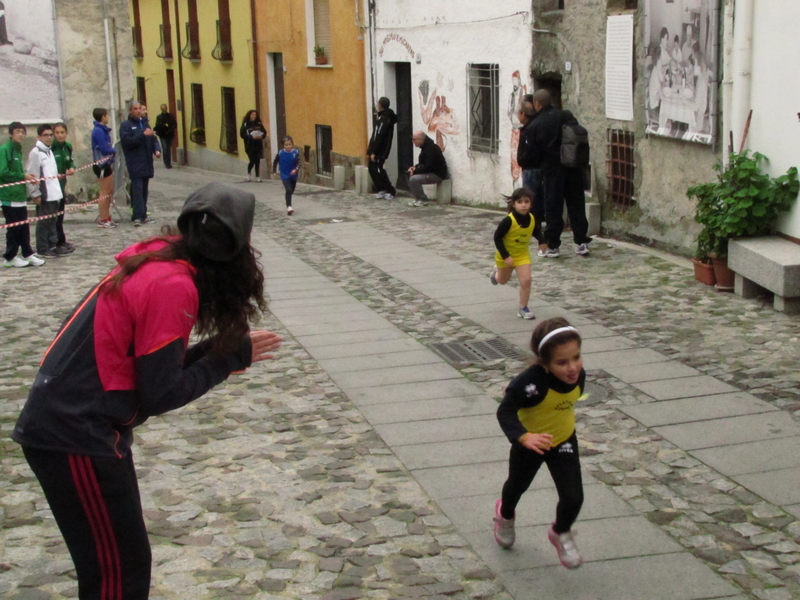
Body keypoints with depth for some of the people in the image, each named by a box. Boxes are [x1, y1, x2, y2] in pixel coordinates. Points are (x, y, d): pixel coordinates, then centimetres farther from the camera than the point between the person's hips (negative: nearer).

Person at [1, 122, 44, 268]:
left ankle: (27, 254, 16)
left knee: (24, 227, 10)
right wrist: (23, 176, -13)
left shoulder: (17, 149, 14)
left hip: (20, 195, 8)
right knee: (14, 228, -2)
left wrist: (27, 177, 2)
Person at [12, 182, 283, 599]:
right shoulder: (173, 286, -19)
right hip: (75, 436, -9)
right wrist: (231, 357, -9)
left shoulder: (158, 264, 6)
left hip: (70, 423, 9)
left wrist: (216, 347, 1)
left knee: (116, 561, 20)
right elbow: (161, 395, -18)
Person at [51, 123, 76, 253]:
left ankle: (60, 242, 23)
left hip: (62, 183, 7)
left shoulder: (68, 147, 5)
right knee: (56, 214, -3)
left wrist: (72, 168, -3)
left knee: (60, 214, 14)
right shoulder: (50, 148, -16)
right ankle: (60, 242, 3)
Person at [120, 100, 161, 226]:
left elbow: (153, 139, 18)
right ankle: (138, 216, -16)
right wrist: (143, 134, -21)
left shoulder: (145, 123, 17)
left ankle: (142, 215, 15)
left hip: (146, 162, 6)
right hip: (135, 163, -6)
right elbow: (127, 141, -15)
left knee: (144, 189, 9)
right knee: (137, 189, -13)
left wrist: (157, 149, -1)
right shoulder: (126, 125, -2)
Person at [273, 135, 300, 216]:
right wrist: (274, 171, 7)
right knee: (288, 190, -20)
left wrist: (296, 169, -31)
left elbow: (299, 163, -14)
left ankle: (288, 205, 39)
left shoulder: (296, 152, -11)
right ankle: (289, 207, -24)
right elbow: (275, 162, 5)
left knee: (291, 191, 18)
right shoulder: (280, 153, -10)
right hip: (285, 175, -2)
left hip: (293, 175, 2)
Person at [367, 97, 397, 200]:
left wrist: (373, 152, -23)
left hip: (380, 150, -10)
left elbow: (379, 137, -23)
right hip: (379, 149, 10)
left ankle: (391, 191, -1)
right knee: (372, 168, 13)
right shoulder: (388, 117, 13)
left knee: (377, 169, -6)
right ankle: (381, 190, 16)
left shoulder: (384, 119, -18)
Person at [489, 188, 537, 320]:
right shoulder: (508, 220, -30)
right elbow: (497, 237, -23)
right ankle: (496, 271, 57)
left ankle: (523, 309, 3)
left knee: (526, 280, -13)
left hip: (522, 255, 2)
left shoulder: (532, 219, -14)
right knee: (503, 280, 20)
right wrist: (505, 256, -27)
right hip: (506, 255, -2)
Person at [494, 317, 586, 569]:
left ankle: (561, 534, 29)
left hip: (564, 441, 3)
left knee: (573, 497, -5)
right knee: (517, 486, 25)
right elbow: (505, 411, -36)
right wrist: (524, 437, -52)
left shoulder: (578, 376, -23)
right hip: (529, 444, -3)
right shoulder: (531, 383, -41)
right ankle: (505, 515, 61)